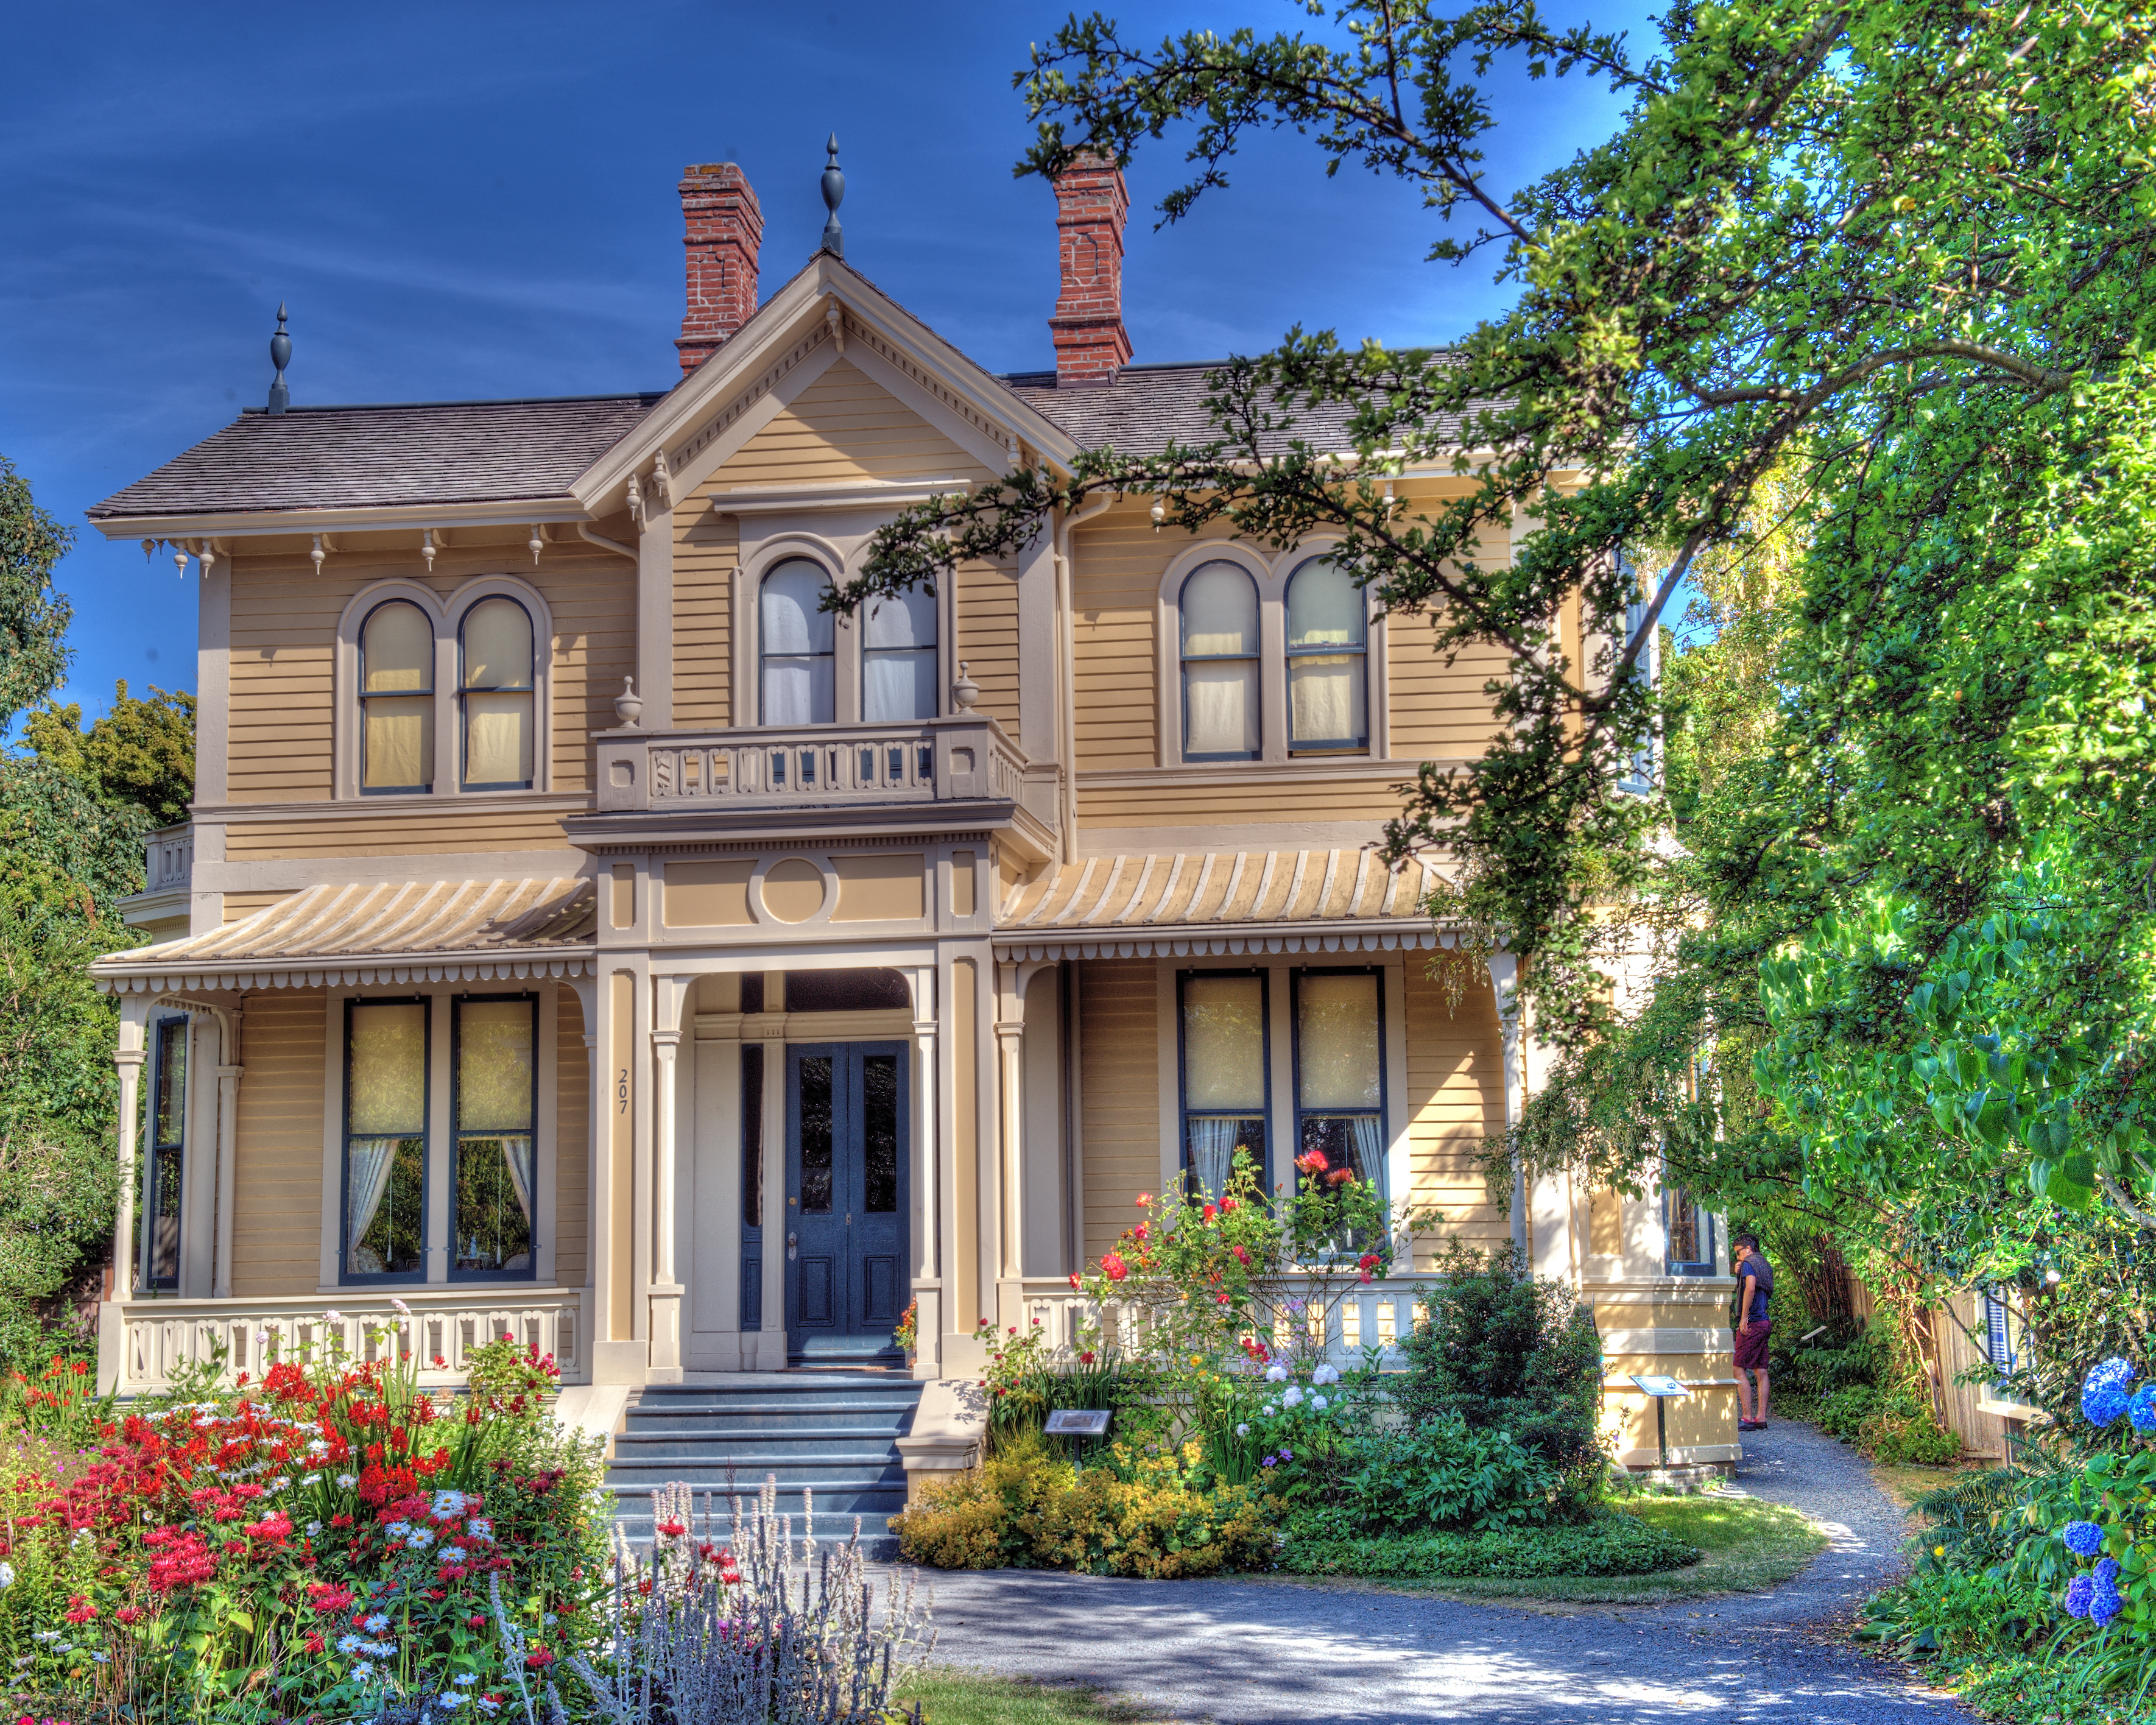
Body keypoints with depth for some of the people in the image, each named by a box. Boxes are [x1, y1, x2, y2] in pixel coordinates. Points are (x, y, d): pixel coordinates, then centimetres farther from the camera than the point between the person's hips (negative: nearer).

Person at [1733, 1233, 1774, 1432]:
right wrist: (1739, 1273, 17)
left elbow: (1750, 1288, -24)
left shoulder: (1749, 1263, -7)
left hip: (1751, 1324, -9)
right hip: (1765, 1322, 9)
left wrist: (1744, 1318, -21)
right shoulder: (1766, 1265, 20)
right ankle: (1762, 1419, 7)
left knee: (1739, 1371, -8)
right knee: (1761, 1372, 8)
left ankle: (1747, 1419, -12)